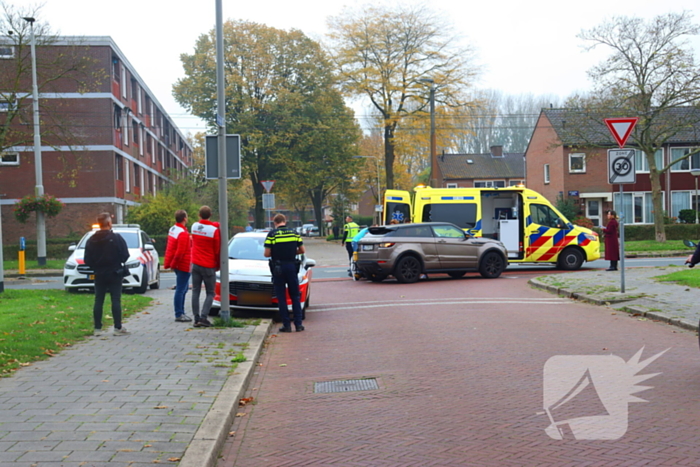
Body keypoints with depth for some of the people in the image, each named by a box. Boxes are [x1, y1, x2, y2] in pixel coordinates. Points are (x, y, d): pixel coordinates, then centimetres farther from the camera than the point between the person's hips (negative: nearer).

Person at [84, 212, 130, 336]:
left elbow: (87, 260, 1)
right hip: (114, 274, -4)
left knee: (98, 301, 7)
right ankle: (118, 328, -1)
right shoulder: (116, 238, -11)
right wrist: (120, 263, 10)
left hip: (99, 275, 4)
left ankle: (97, 328, 8)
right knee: (116, 300, -1)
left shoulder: (91, 240, 1)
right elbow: (125, 256, -11)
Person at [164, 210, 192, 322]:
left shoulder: (172, 229, 10)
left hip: (178, 265, 10)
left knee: (183, 288, 18)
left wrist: (169, 263, 16)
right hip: (184, 265, -10)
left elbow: (170, 248, 15)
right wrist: (173, 264, -12)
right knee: (181, 290, -5)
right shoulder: (183, 233, -20)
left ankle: (181, 312, 23)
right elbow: (180, 252, -22)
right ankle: (179, 315, -1)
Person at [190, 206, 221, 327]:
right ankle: (203, 317, -8)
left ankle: (196, 319, 5)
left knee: (195, 292, 7)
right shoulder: (214, 230, -12)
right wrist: (217, 265, 9)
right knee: (210, 293, 4)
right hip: (209, 266, -4)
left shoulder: (194, 226, 1)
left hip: (196, 264, 4)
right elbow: (217, 250, -6)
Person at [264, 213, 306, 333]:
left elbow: (267, 254, -10)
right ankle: (298, 324, 10)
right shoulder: (294, 233, 2)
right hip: (292, 266, 2)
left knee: (281, 297, 6)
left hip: (278, 268, -2)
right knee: (295, 296, 12)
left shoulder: (272, 234, -7)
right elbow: (302, 250, 5)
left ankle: (286, 325, 5)